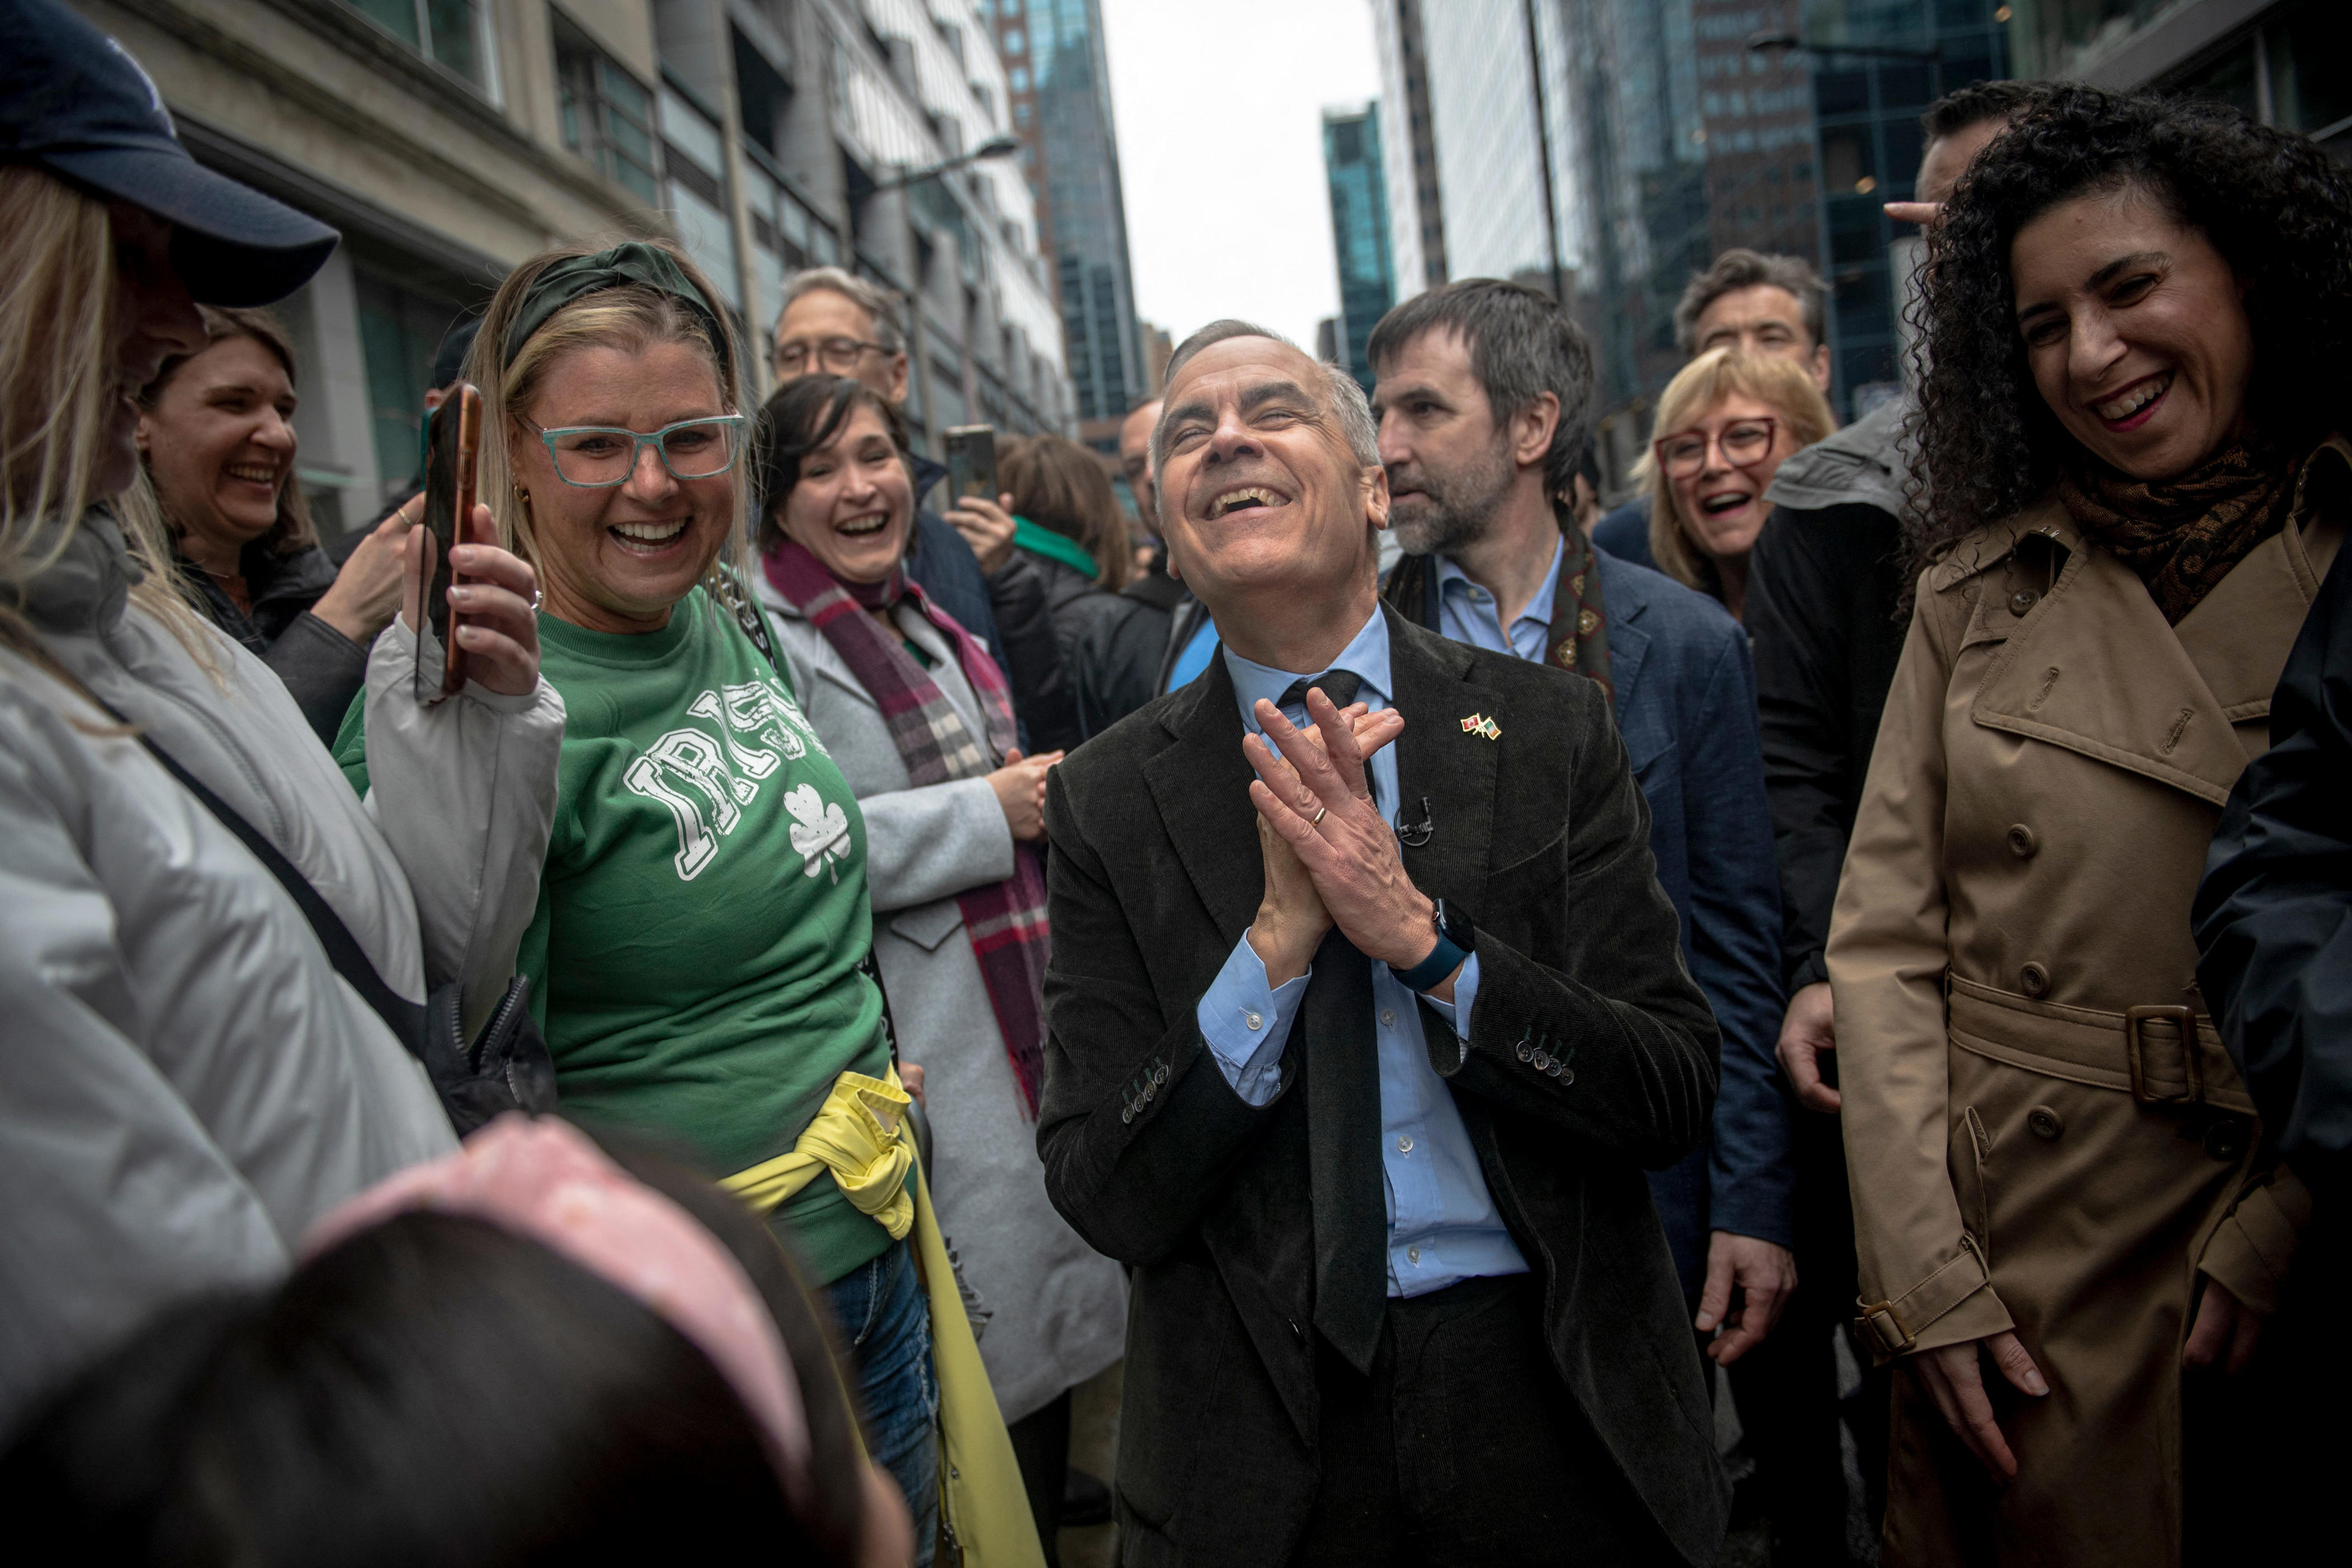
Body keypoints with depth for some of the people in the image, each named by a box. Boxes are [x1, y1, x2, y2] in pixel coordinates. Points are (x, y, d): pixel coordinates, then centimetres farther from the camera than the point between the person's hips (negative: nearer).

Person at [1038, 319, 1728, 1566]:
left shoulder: (1550, 731, -5)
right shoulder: (1109, 801, -6)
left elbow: (1677, 1100, -8)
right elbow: (1103, 1198, -9)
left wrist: (1423, 933, -21)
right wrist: (1278, 937, -20)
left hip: (1554, 1404, 1)